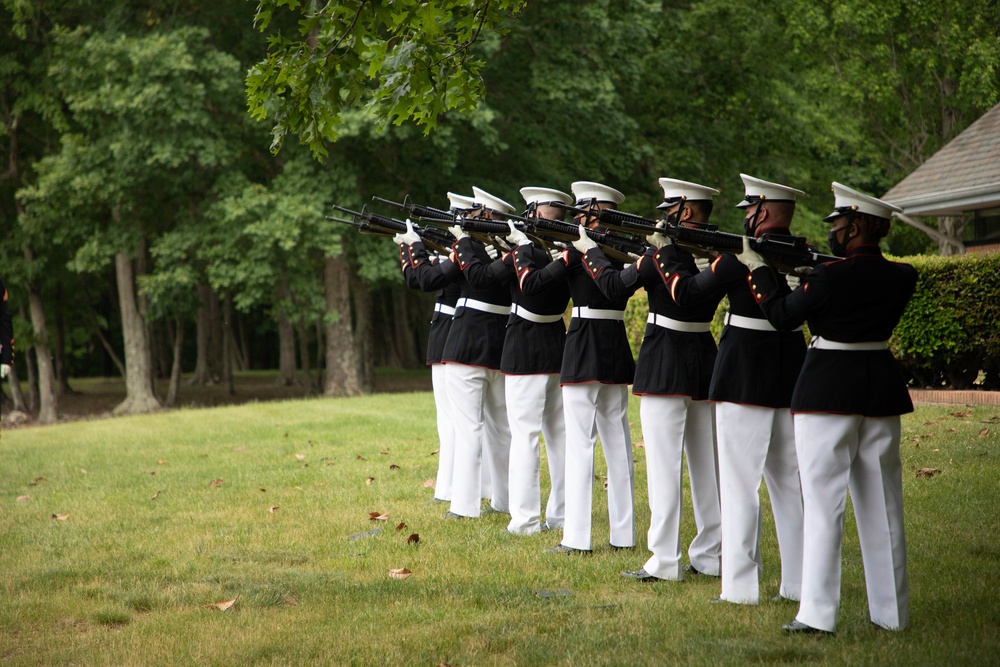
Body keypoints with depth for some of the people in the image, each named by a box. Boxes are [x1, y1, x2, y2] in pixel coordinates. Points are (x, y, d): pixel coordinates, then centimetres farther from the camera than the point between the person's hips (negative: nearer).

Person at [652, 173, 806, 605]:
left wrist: (665, 251, 12)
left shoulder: (742, 254, -13)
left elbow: (687, 293, -5)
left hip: (744, 374, -6)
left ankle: (740, 587, -2)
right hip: (791, 374, 6)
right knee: (789, 480, 13)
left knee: (740, 480, -2)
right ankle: (799, 582, 15)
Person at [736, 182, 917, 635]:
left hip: (828, 391, -5)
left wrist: (757, 268, 8)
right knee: (882, 504, 11)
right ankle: (891, 611, 15)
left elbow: (783, 317, -3)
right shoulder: (902, 278, 2)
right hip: (881, 389, 6)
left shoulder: (830, 277, -15)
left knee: (824, 501, -2)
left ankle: (817, 613, -4)